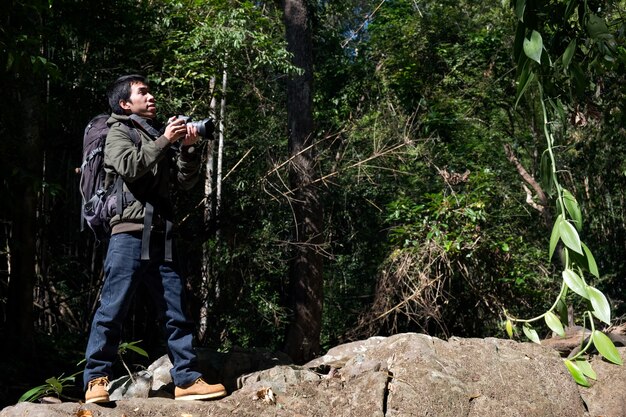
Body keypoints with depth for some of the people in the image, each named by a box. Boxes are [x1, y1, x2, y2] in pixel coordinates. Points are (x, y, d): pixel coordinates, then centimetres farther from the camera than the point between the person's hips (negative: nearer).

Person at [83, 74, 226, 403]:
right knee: (112, 310, -7)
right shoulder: (119, 131, 7)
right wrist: (165, 141, -12)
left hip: (161, 235, 6)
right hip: (130, 231, -6)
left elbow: (186, 181, 16)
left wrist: (187, 149, 0)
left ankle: (187, 380, 5)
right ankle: (96, 380, -1)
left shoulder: (159, 137, 24)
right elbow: (128, 167, -13)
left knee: (177, 311, 3)